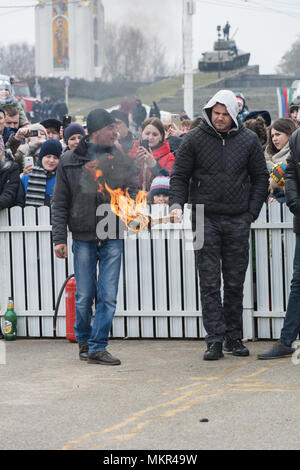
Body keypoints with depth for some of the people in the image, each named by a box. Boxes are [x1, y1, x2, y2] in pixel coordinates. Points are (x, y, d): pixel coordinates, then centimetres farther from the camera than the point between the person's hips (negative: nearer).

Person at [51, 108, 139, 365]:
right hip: (83, 238, -1)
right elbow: (60, 203, 4)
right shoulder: (70, 161, 2)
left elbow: (133, 192, 10)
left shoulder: (122, 161, 6)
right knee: (84, 297, 4)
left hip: (113, 239, 1)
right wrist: (59, 237, -2)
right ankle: (84, 341, 24)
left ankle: (98, 347, 3)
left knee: (108, 296, -3)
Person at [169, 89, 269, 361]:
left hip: (238, 221, 1)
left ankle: (234, 337, 15)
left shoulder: (249, 140, 4)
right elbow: (180, 175, 4)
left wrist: (252, 212, 2)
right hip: (205, 219, -1)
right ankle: (215, 340, -2)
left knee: (235, 283, 6)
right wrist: (177, 204, -12)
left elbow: (261, 177, 10)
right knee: (210, 284, -3)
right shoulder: (195, 139, 0)